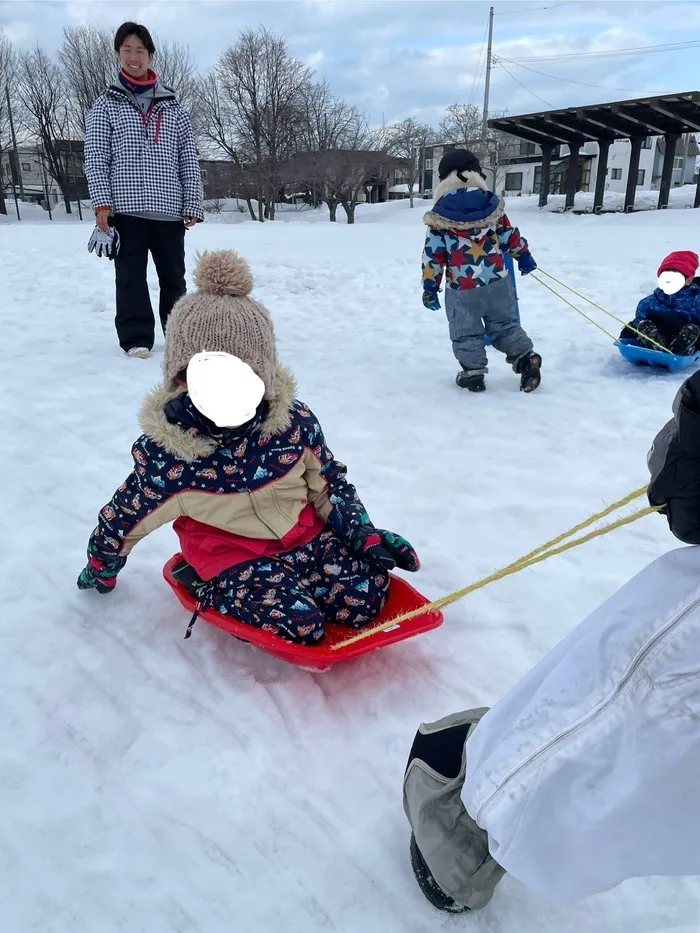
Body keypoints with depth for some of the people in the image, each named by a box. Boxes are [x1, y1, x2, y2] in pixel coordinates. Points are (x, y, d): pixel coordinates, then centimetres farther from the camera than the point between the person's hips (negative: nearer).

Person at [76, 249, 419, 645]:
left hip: (305, 536, 3)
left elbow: (330, 483, 7)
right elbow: (125, 517, 2)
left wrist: (364, 534, 0)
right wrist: (101, 568, 17)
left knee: (367, 596, -15)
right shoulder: (167, 452, -16)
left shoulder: (296, 423, -10)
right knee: (300, 624, -24)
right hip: (232, 559, -3)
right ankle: (218, 596, 3)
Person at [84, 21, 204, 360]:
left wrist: (192, 205, 1)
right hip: (126, 207, -1)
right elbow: (95, 157, 3)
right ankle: (136, 338, 2)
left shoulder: (173, 106, 14)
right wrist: (101, 203, -9)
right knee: (131, 276, -2)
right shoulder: (105, 104, 9)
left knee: (174, 275, 7)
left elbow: (189, 160, 10)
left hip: (169, 208, 2)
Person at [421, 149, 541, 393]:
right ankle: (525, 357, 11)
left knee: (466, 334, 12)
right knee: (505, 326, 19)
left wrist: (430, 286, 4)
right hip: (497, 281, 3)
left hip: (461, 288, -3)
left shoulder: (439, 217, -6)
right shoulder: (492, 206, 2)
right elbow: (510, 236, 11)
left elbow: (433, 255, -4)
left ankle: (472, 372, 15)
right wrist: (524, 256, 28)